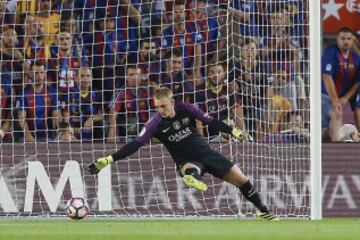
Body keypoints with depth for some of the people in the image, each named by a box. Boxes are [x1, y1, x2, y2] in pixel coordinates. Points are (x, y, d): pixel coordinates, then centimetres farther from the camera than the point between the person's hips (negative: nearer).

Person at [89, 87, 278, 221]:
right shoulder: (156, 124, -16)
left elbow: (212, 122, -5)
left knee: (241, 180, 3)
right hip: (186, 161, -1)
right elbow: (135, 145, -20)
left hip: (206, 152, 1)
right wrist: (108, 160, -28)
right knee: (189, 172, -41)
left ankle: (263, 211, 18)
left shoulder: (186, 110, -12)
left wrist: (233, 132, -14)